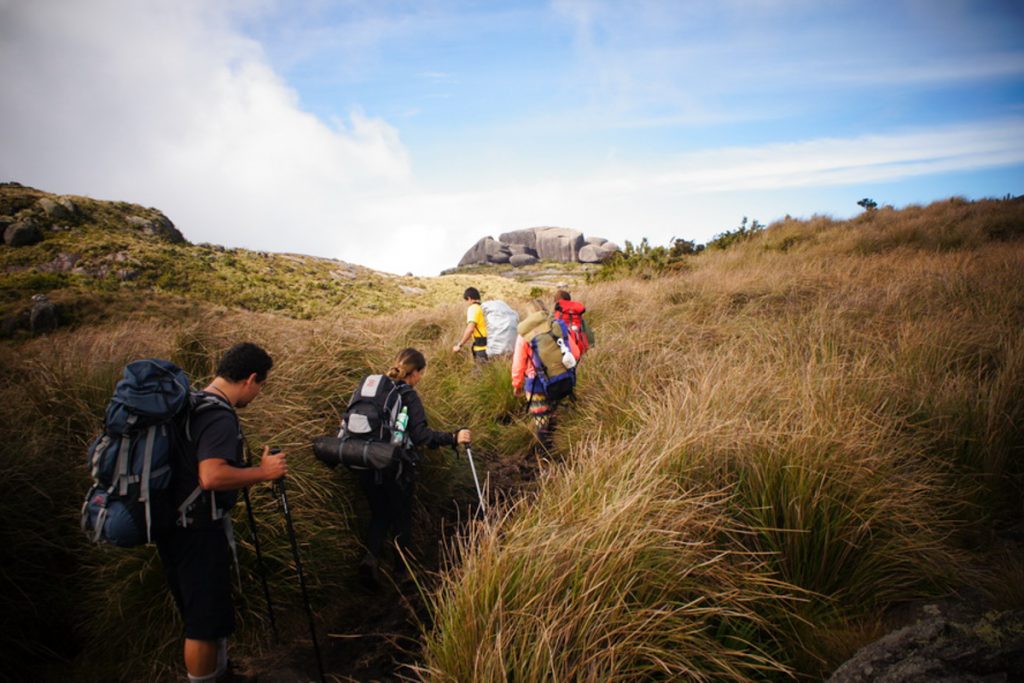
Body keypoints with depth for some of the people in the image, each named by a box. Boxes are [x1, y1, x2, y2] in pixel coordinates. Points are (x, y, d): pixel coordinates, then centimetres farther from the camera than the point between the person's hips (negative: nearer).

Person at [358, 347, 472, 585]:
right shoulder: (408, 396, -13)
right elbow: (420, 434, -25)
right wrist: (453, 438, -28)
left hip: (369, 467, 5)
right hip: (396, 469, -5)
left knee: (379, 515, 17)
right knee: (401, 519, 14)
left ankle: (371, 557, -6)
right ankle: (402, 571, 25)